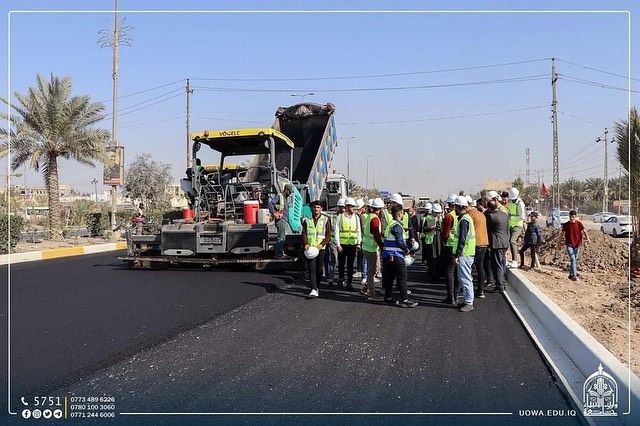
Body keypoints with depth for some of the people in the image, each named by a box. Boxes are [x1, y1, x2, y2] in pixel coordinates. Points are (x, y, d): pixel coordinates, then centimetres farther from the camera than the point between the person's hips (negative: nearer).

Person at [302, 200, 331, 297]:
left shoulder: (325, 219, 6)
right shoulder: (307, 220, 9)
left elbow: (328, 235, 2)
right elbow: (304, 233, 5)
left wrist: (321, 245, -12)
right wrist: (306, 244, -13)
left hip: (320, 248, 0)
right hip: (310, 248, 0)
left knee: (319, 269, 5)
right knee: (311, 268, -11)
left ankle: (316, 287, 24)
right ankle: (314, 289, -17)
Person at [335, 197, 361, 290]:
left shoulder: (356, 217, 7)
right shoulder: (340, 217, -2)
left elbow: (358, 231, 11)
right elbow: (336, 231, -3)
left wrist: (358, 243, 3)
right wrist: (338, 244, -8)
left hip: (353, 244, 2)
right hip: (342, 244, -2)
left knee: (350, 265, 4)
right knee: (341, 263, 11)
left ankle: (349, 283, 10)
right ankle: (341, 279, 33)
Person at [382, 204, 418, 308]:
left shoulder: (390, 224, 16)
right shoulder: (397, 225, -14)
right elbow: (400, 241, -19)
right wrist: (407, 249, -2)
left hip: (387, 255, 10)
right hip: (396, 256, -10)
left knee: (389, 277, 15)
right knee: (402, 277, -6)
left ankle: (388, 297, 22)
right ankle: (404, 300, -5)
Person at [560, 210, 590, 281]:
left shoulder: (579, 224, -2)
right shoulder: (565, 225, -1)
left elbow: (584, 231, -9)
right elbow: (563, 233, 9)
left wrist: (587, 238, -26)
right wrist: (560, 239, -1)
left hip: (577, 245, 2)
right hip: (569, 245, -2)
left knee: (575, 260, 12)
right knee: (572, 259, -14)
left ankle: (571, 274, 26)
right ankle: (574, 276, -17)